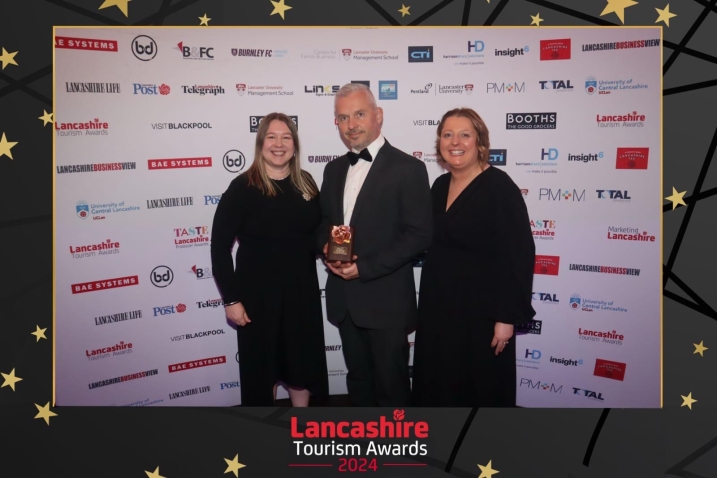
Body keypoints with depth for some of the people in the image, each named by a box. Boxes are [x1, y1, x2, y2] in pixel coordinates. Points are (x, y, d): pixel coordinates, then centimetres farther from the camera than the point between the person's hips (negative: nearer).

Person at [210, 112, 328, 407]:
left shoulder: (306, 184, 2)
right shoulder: (242, 188, -12)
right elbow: (220, 247, -11)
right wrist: (231, 299, -13)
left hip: (301, 291, 5)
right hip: (258, 294, -4)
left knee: (302, 362, 18)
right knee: (261, 367, 12)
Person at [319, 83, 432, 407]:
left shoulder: (408, 168, -11)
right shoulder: (334, 169, 10)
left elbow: (419, 235, -15)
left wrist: (365, 267, -19)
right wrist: (327, 248, -6)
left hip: (386, 299, -6)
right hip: (344, 297, 6)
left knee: (391, 383, 9)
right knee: (357, 377, 20)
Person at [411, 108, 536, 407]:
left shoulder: (499, 187, -15)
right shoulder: (440, 186, 6)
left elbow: (518, 255, -18)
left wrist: (507, 316, -19)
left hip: (480, 309, -7)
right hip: (438, 306, 7)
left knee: (479, 387, 10)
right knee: (439, 382, 18)